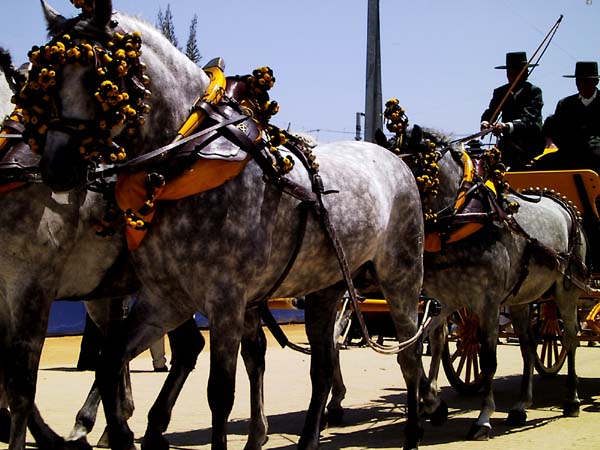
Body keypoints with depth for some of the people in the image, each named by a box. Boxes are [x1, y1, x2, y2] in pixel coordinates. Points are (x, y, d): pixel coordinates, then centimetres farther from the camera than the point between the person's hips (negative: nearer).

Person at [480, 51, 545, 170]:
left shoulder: (534, 91, -3)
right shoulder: (500, 92, 12)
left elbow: (528, 118, -17)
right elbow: (490, 112, 0)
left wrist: (507, 126, -36)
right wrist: (485, 123, -26)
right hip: (508, 144, 3)